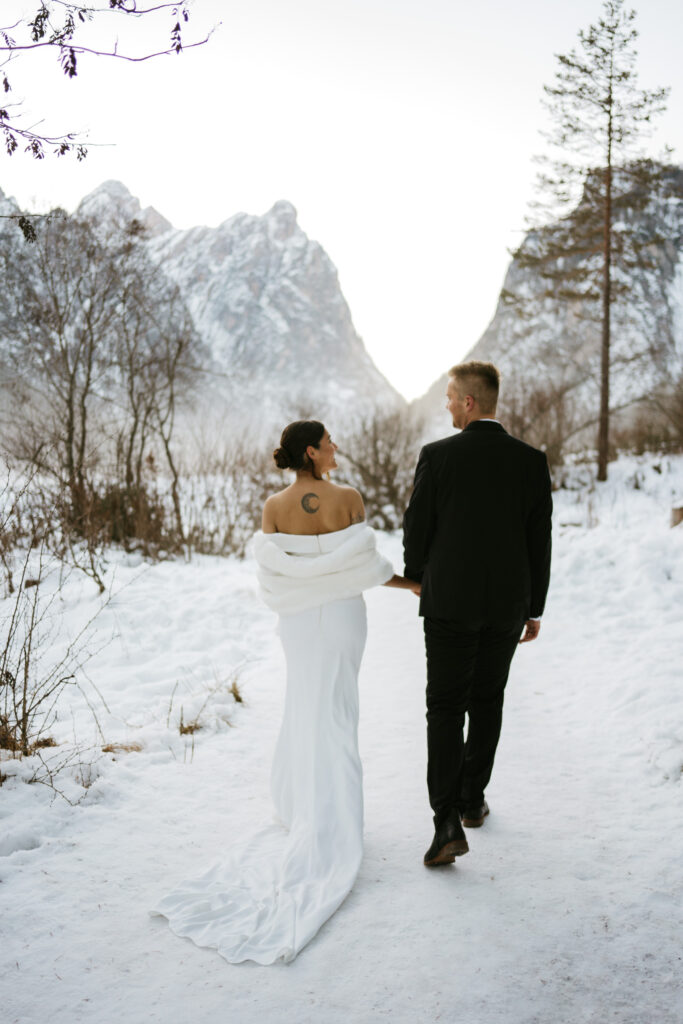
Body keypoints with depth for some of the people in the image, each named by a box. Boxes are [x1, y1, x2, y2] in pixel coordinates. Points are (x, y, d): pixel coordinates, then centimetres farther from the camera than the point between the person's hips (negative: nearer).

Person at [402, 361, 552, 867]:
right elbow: (540, 543, -1)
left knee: (446, 709, 4)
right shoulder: (532, 460, -3)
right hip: (507, 603, 3)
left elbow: (416, 528, -5)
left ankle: (449, 823, -5)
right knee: (487, 701, 19)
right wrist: (535, 609, 9)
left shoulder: (437, 455, -11)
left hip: (450, 602, -3)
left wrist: (417, 578, 16)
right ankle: (473, 799, 30)